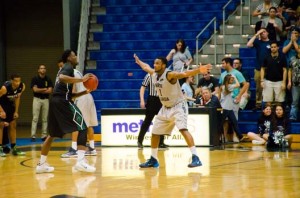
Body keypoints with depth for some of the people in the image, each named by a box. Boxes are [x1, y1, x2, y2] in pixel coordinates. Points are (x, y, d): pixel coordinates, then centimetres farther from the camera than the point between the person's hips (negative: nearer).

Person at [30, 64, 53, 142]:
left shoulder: (48, 79, 5)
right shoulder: (35, 79, -1)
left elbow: (50, 90, -4)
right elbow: (35, 89, -11)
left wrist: (40, 90, -10)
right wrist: (44, 89, -5)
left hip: (46, 99, 3)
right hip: (37, 99, -3)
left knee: (45, 119, 4)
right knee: (35, 118, -6)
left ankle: (44, 135, 8)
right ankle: (33, 136, -7)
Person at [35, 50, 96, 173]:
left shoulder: (65, 69, 29)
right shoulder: (68, 67, -1)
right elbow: (62, 78, -25)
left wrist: (84, 92, 20)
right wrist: (81, 79, -21)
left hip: (55, 101, 10)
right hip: (63, 102, -10)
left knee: (53, 134, 19)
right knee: (82, 127, -8)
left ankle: (41, 164, 19)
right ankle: (80, 162, -19)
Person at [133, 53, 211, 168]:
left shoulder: (170, 74, -23)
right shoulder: (154, 74, 0)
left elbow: (185, 74, -40)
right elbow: (146, 67, 24)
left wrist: (198, 70, -56)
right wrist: (138, 62, 42)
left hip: (178, 106, -8)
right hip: (165, 108, 8)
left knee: (183, 129, -27)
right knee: (154, 133, 11)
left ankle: (195, 158, -30)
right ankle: (153, 160, 27)